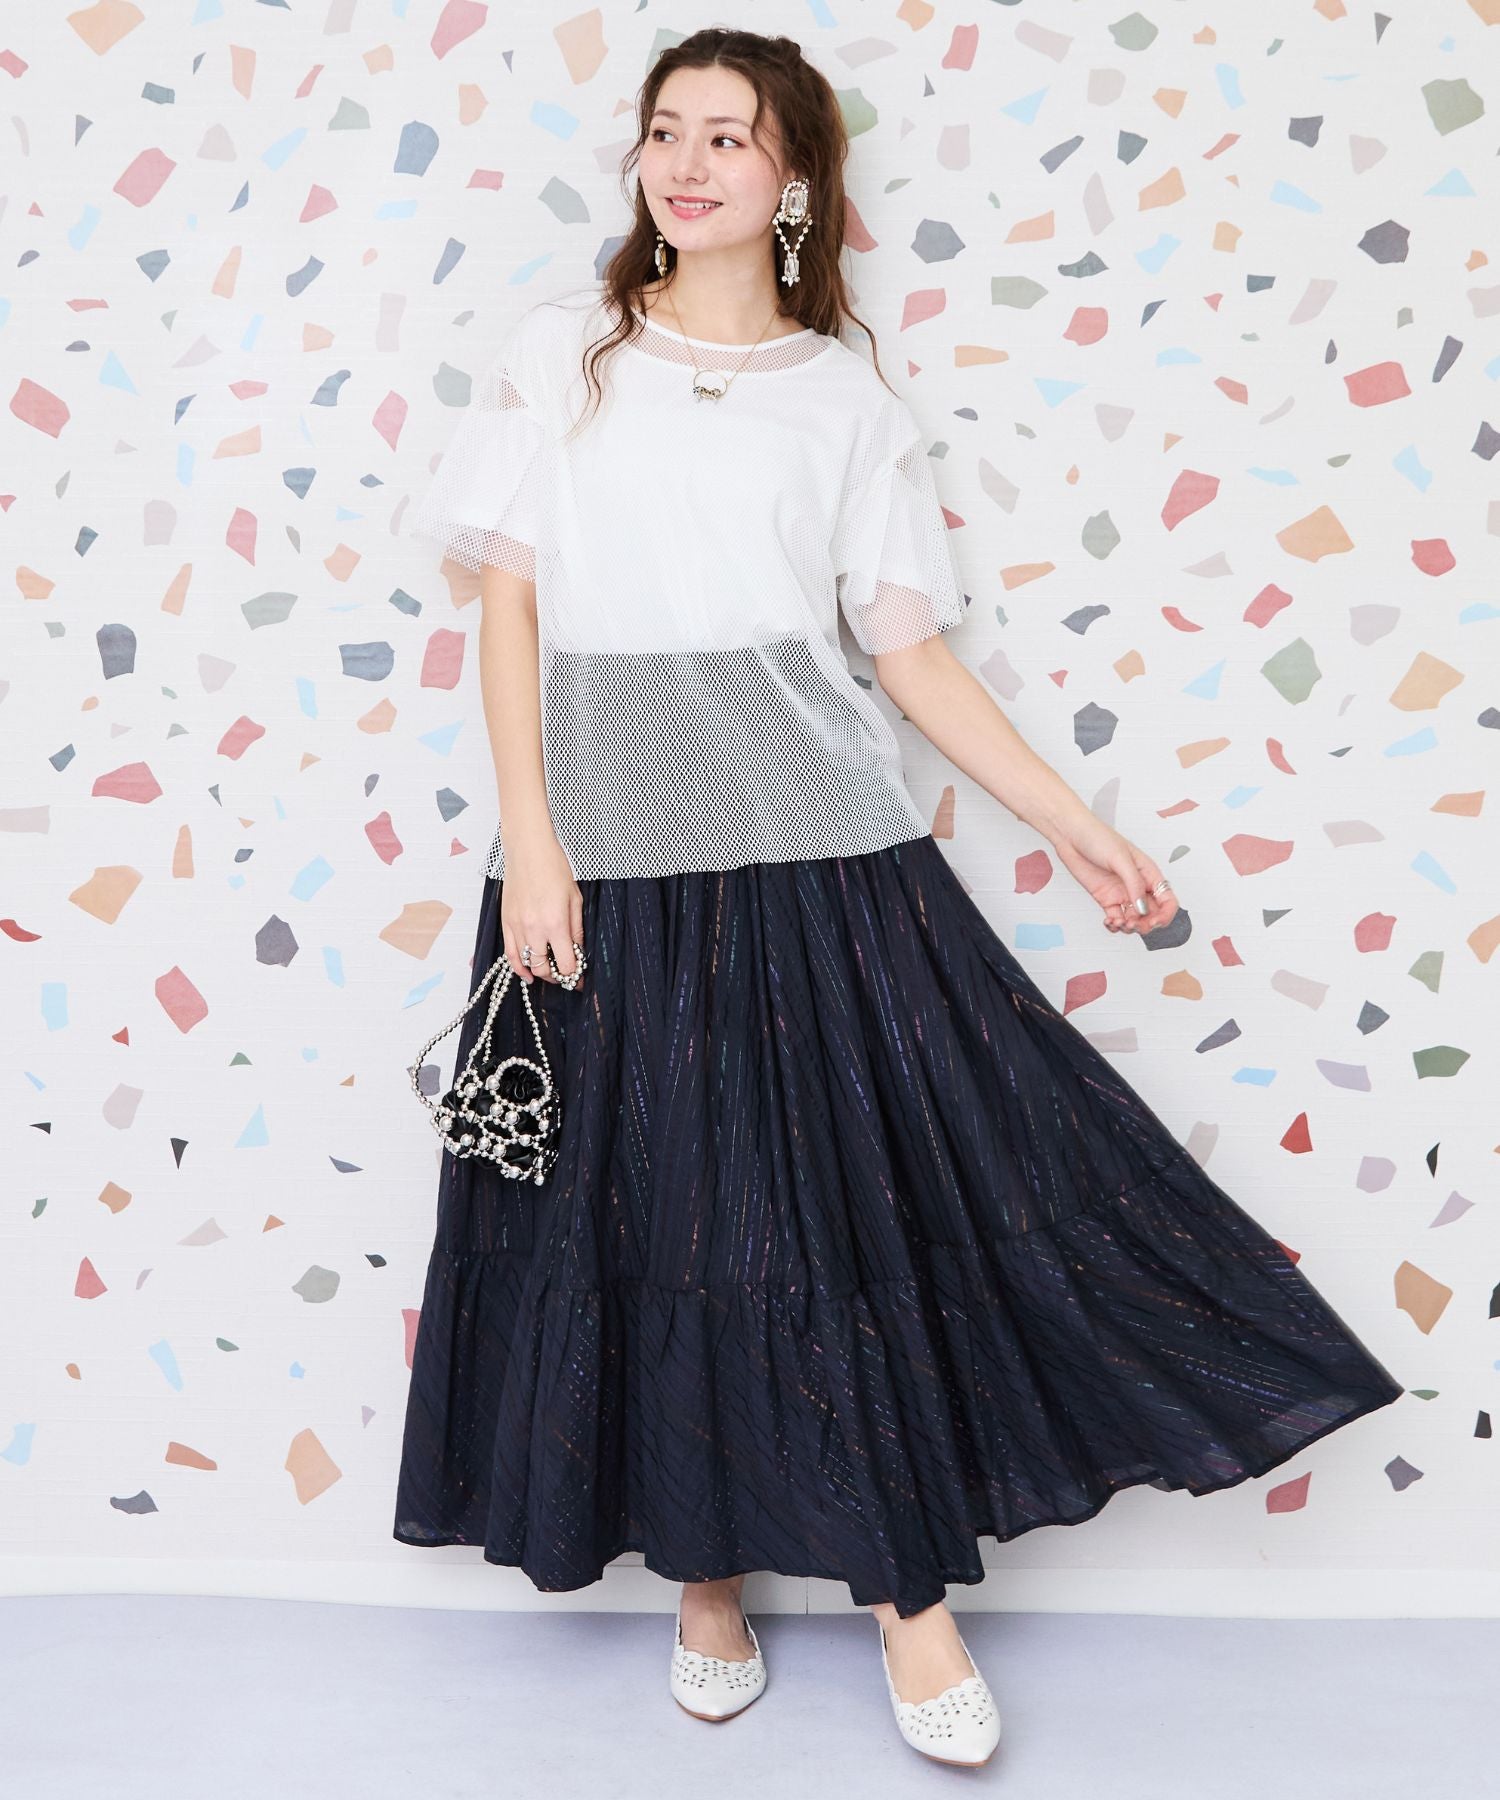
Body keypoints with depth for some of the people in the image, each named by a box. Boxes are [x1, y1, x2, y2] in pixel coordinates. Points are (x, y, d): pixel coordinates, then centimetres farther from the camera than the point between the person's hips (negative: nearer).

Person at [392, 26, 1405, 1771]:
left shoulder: (845, 400, 8)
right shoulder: (562, 351, 8)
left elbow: (912, 650, 7)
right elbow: (509, 599, 2)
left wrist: (1075, 827, 1)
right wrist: (529, 837, -8)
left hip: (814, 838, 0)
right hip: (614, 842, 0)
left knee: (875, 1191, 1)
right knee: (654, 1214, 5)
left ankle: (906, 1586, 17)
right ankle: (704, 1569, 25)